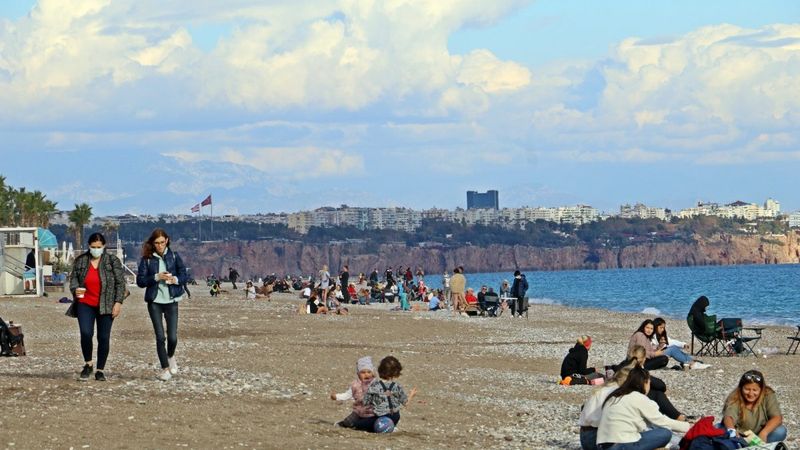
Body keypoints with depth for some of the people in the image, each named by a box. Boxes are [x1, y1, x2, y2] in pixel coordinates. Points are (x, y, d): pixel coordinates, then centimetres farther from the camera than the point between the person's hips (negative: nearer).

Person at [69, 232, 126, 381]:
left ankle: (100, 370, 13)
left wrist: (118, 302, -7)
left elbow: (120, 283, 0)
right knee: (86, 333, -17)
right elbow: (73, 278, 12)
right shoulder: (80, 261, 5)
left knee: (104, 338, 2)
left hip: (105, 306, -1)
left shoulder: (113, 261, 0)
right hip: (85, 304, 1)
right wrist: (75, 289, -10)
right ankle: (87, 364, 4)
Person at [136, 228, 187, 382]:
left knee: (172, 337, -5)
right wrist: (157, 277, -17)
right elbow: (140, 281, -3)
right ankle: (165, 368, 10)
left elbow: (183, 275, 6)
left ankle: (171, 356, 27)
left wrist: (175, 279, -15)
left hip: (171, 301, 1)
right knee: (160, 336, -3)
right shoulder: (147, 259, 0)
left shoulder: (174, 256, 3)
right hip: (154, 301, 0)